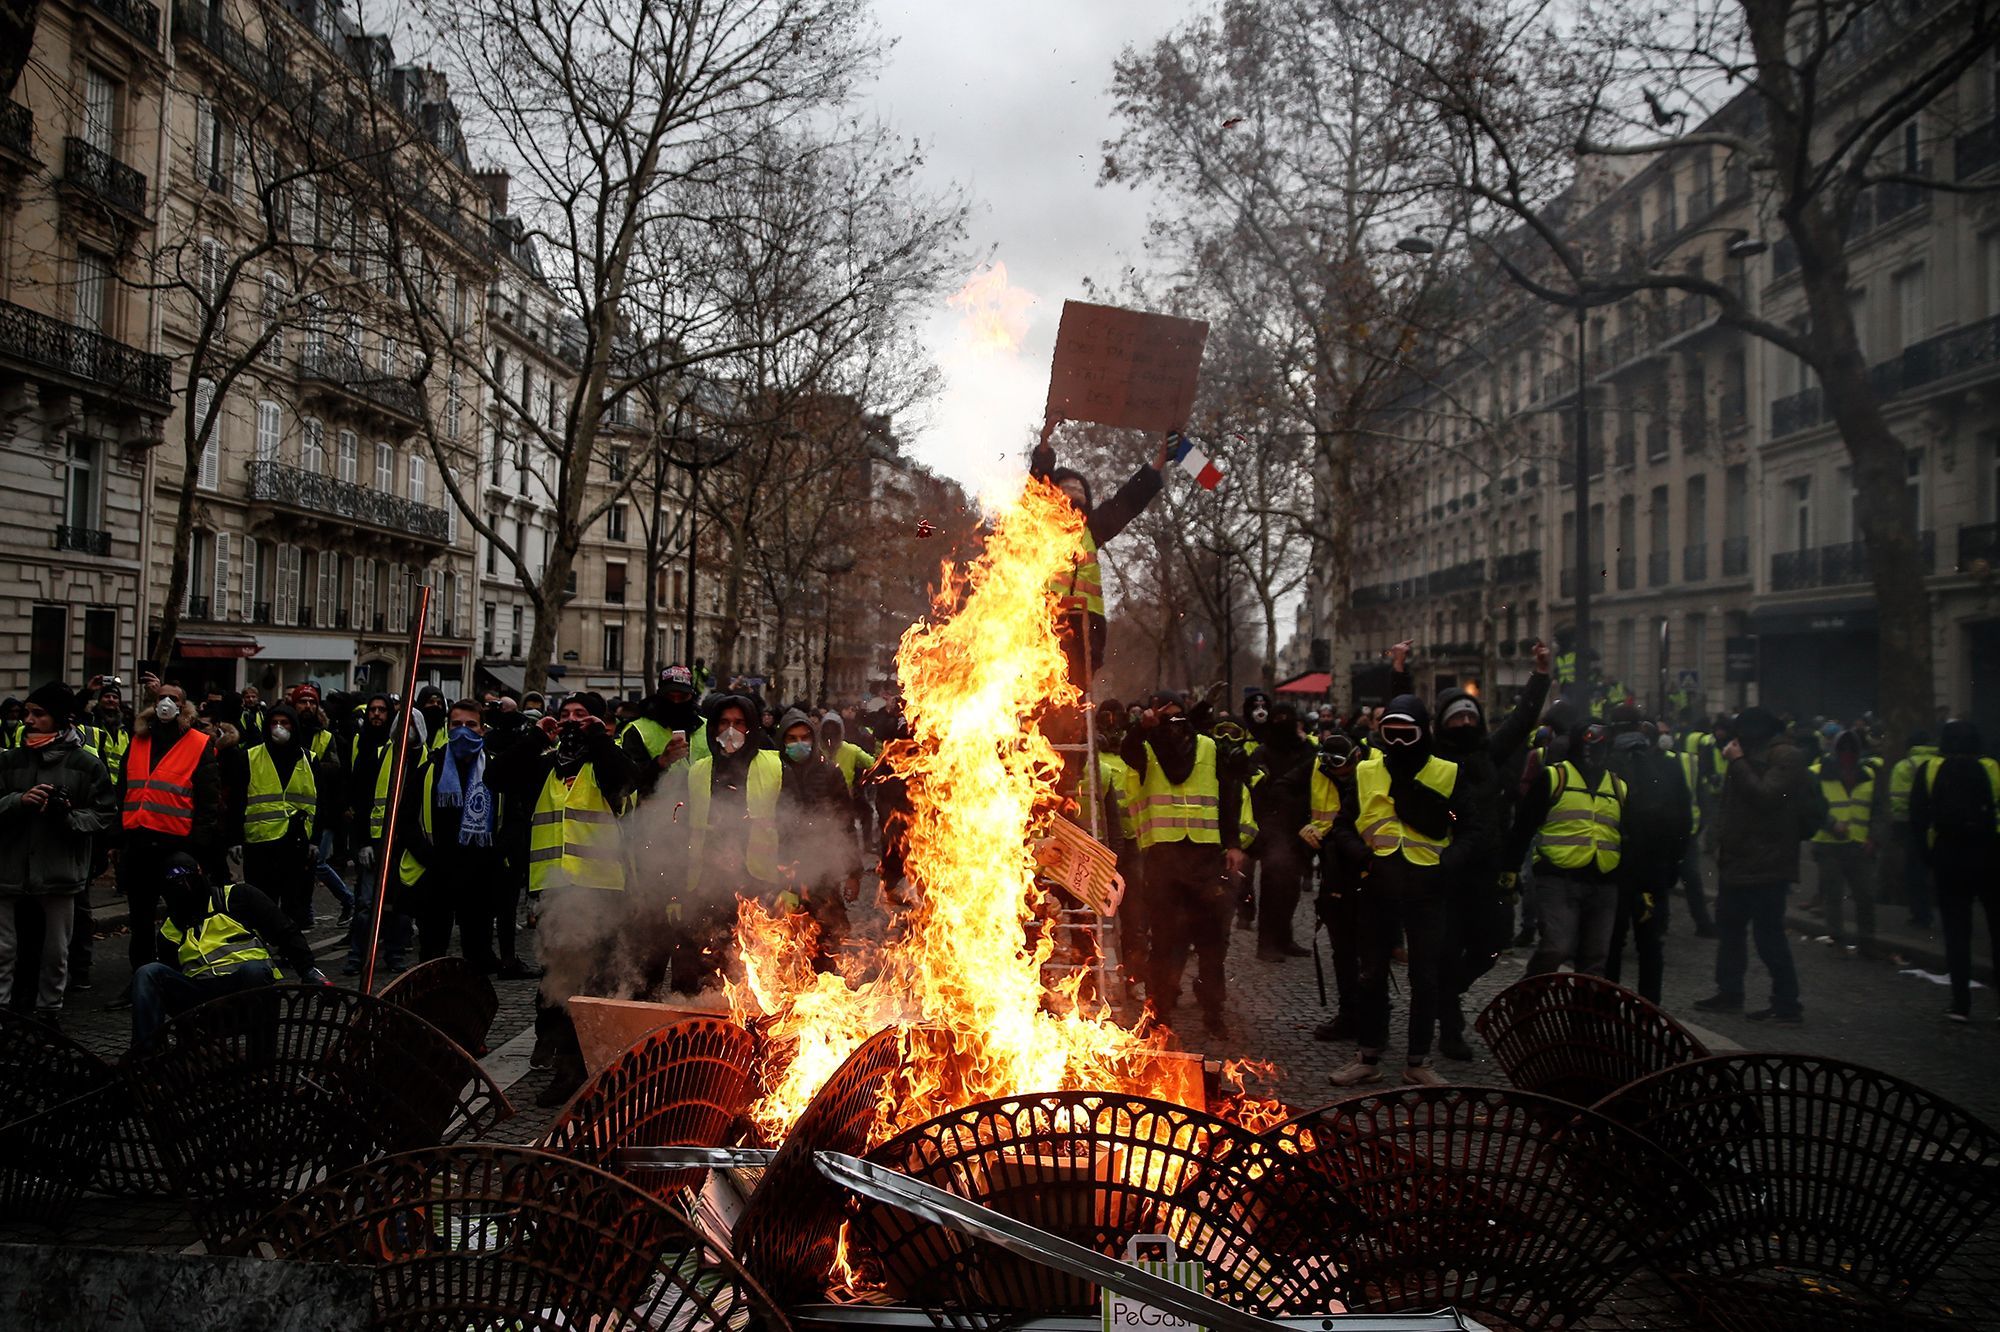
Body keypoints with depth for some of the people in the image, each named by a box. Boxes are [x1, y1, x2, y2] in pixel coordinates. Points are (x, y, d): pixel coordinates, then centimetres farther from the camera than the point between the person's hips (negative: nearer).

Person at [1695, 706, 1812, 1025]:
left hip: (1766, 864, -10)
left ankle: (1787, 1005, 2)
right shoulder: (1752, 754, 14)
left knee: (1769, 934, -6)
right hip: (1738, 860, 10)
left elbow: (1766, 795, -25)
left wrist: (1737, 762, -18)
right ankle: (1729, 993, 26)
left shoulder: (1785, 756, -13)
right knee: (1729, 927, 16)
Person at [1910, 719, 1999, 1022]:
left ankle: (1961, 1005, 2)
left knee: (1956, 933, 5)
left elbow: (1917, 820, -3)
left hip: (1948, 860, 0)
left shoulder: (1928, 770, 1)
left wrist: (1927, 858, 2)